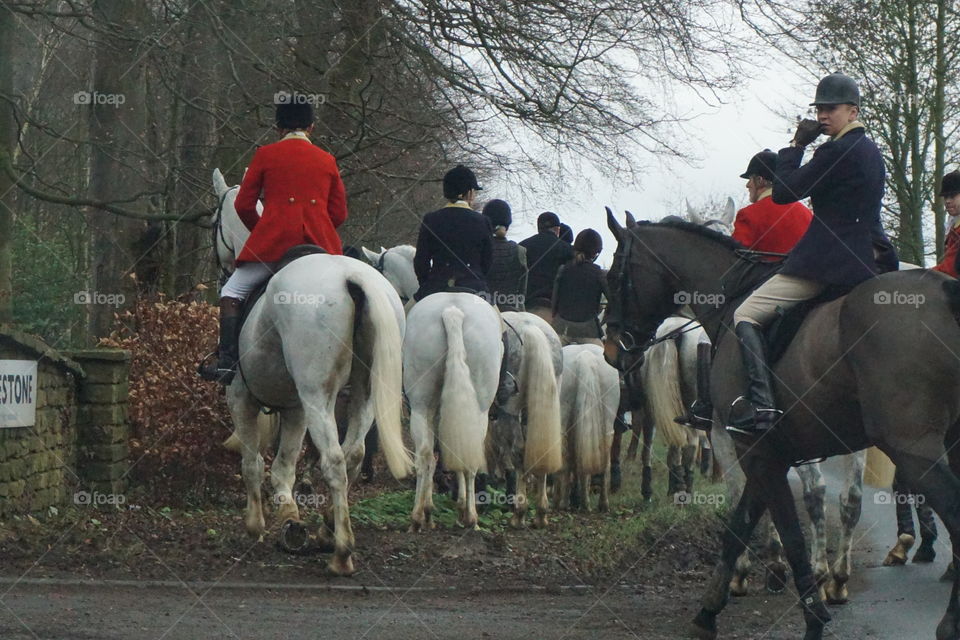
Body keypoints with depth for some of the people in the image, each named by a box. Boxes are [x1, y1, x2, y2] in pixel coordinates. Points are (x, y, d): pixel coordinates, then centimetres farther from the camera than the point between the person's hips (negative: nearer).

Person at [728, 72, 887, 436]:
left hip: (825, 262, -10)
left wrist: (797, 144, -4)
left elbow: (783, 193, -13)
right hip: (864, 264, 10)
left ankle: (761, 403, -22)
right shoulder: (871, 152, 16)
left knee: (746, 315, -7)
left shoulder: (837, 151, -14)